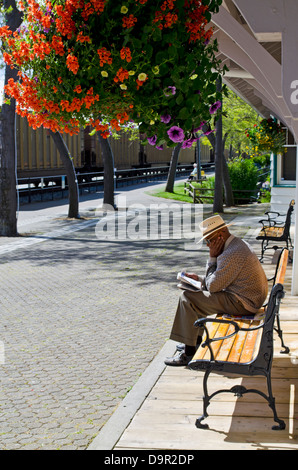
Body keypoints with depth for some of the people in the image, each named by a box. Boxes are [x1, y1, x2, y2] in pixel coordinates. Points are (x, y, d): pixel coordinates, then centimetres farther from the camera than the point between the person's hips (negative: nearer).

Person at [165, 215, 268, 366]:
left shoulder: (232, 254, -24)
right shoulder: (237, 244, 10)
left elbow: (213, 286, -19)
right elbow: (220, 279, 21)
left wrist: (212, 258, -12)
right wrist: (199, 278, 10)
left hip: (242, 303, -11)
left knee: (187, 298, -10)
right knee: (199, 292, 25)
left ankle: (189, 353, -5)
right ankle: (196, 341, 30)